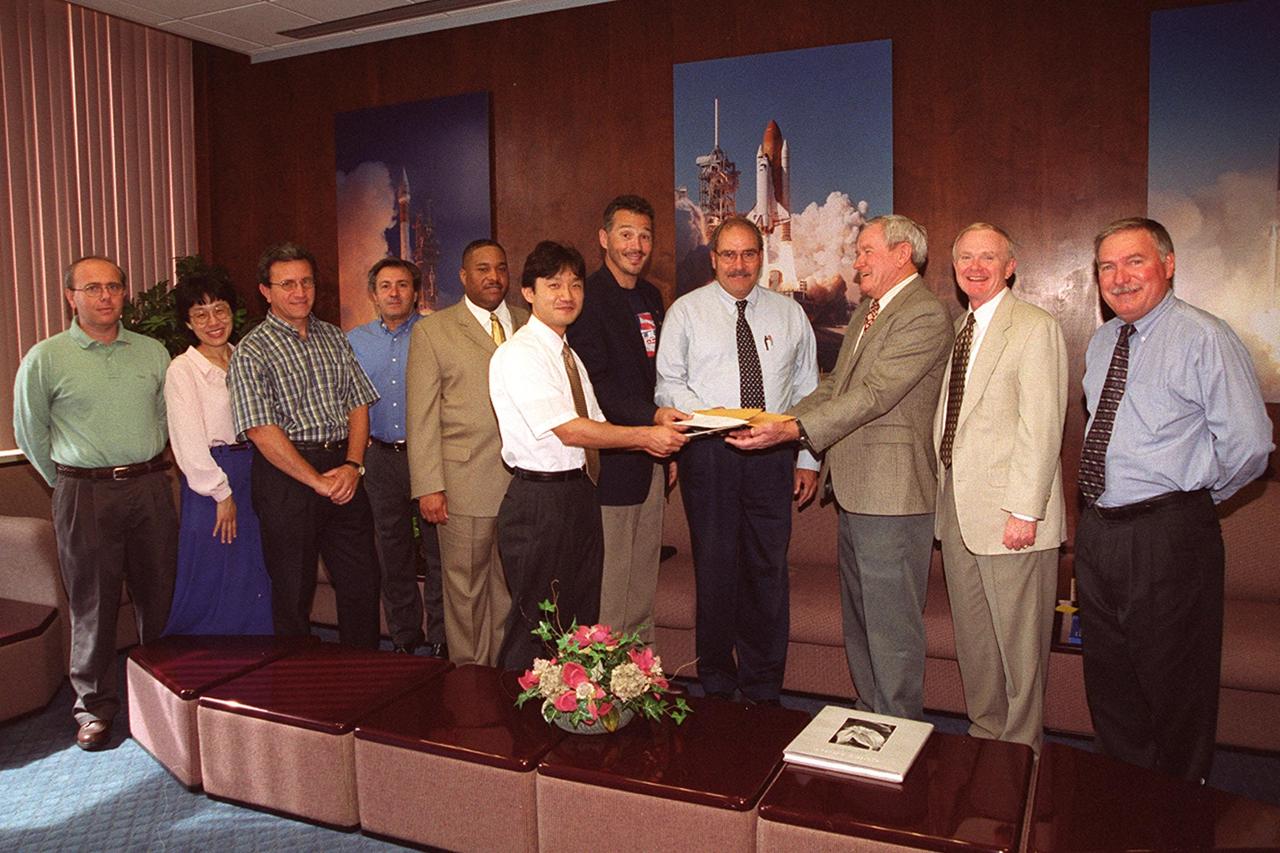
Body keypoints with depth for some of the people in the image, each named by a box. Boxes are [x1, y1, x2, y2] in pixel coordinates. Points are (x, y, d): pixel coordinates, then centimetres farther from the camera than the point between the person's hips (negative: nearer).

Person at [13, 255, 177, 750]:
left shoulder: (153, 353, 7)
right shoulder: (45, 359, -2)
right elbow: (30, 432, 6)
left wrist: (147, 468, 14)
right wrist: (69, 484, 8)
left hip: (151, 489, 3)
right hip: (86, 496, -3)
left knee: (160, 595, 9)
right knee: (92, 604, 4)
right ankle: (94, 705, 18)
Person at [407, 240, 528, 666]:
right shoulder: (433, 330, 2)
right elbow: (422, 415, -2)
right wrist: (428, 486, -8)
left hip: (524, 481, 3)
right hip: (465, 482, -3)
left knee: (511, 585, 12)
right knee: (465, 587, 7)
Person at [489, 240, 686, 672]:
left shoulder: (569, 355, 16)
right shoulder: (518, 354, -13)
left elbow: (594, 428, 13)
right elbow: (569, 431, -21)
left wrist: (650, 438, -4)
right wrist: (645, 436, -18)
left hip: (581, 496, 9)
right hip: (540, 501, -9)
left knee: (581, 625, 17)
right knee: (536, 631, 2)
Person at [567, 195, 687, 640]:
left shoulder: (651, 297, 15)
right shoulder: (588, 298, -11)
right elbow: (595, 383, -20)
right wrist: (651, 416, -31)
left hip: (650, 458, 8)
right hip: (611, 460, -8)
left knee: (644, 579, 16)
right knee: (608, 582, -2)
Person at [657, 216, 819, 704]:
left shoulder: (790, 314, 12)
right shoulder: (686, 310, 5)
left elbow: (807, 390, 13)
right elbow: (669, 383, 2)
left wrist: (808, 459, 9)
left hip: (773, 455, 2)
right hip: (709, 454, -2)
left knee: (769, 567, 5)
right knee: (715, 566, 3)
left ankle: (763, 688, 19)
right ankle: (716, 682, 19)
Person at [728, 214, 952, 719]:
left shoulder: (925, 315, -14)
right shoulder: (866, 309, 17)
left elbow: (874, 394, -23)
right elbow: (835, 385, 17)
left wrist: (795, 431, -29)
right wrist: (779, 421, 3)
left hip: (892, 494, -10)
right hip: (855, 490, 10)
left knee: (891, 627, 0)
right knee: (858, 620, 19)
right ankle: (868, 718, 34)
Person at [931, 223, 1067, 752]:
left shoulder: (1035, 329, -9)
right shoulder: (957, 328, 14)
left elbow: (1041, 429, -15)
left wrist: (1024, 511, -18)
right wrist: (940, 491, 10)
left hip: (1010, 511, -7)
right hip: (956, 506, 7)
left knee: (1018, 641, 5)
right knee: (971, 634, 16)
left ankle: (1020, 748, 21)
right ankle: (984, 732, 32)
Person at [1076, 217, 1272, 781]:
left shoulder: (1203, 338, -13)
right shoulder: (1103, 342, 10)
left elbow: (1248, 443, -18)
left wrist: (1196, 496, -4)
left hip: (1167, 536, -7)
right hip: (1097, 529, 8)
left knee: (1173, 687, 8)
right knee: (1109, 682, 19)